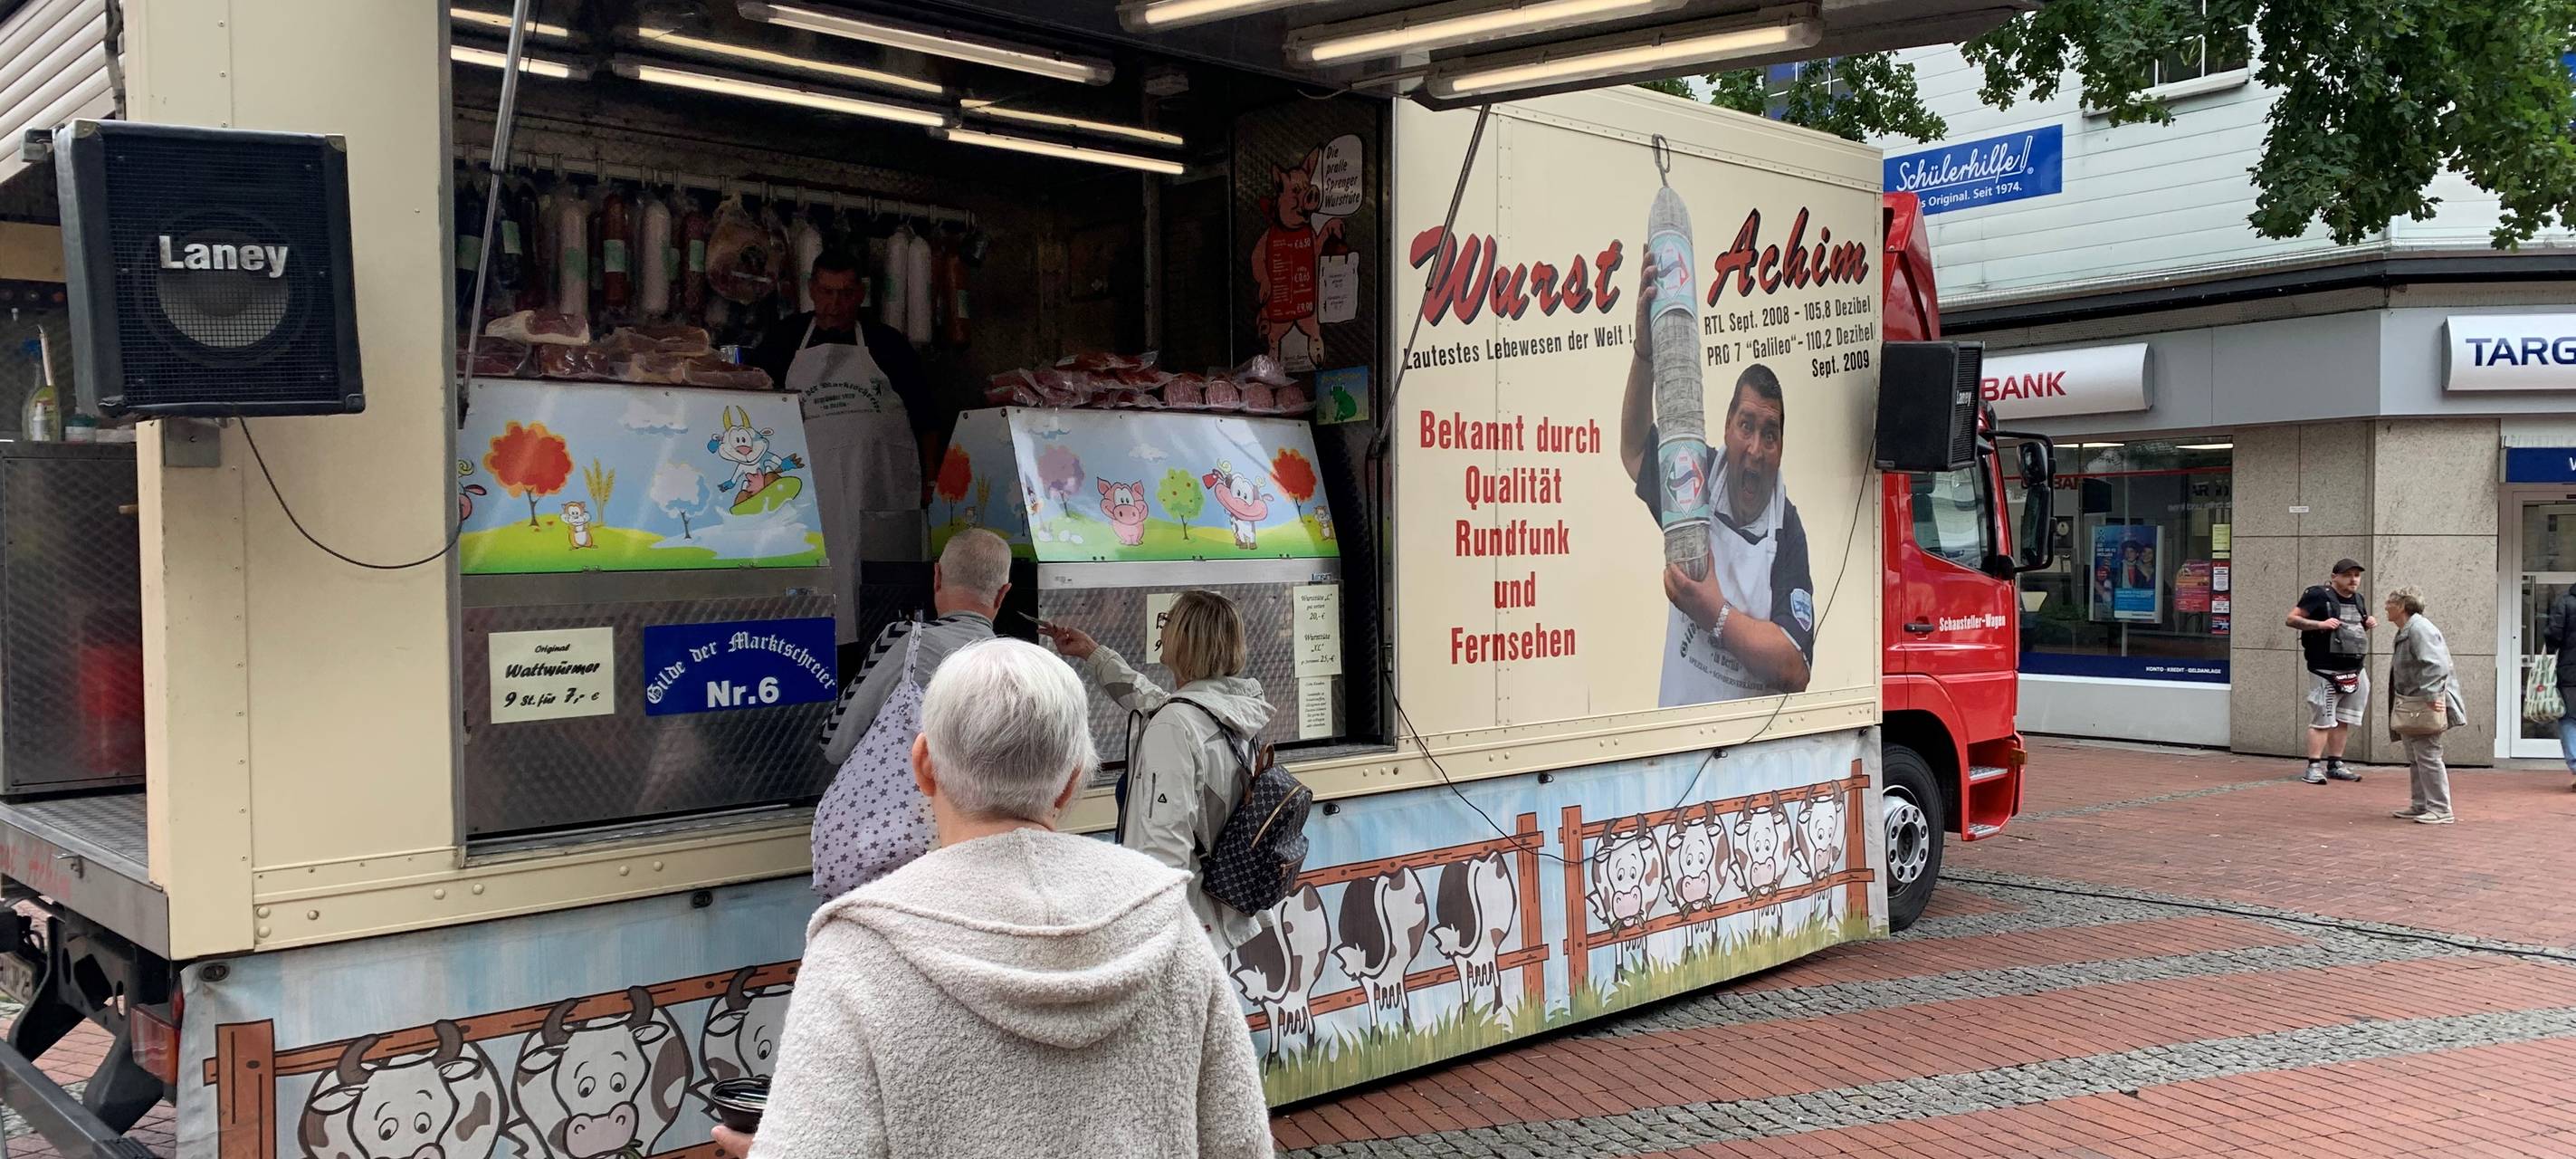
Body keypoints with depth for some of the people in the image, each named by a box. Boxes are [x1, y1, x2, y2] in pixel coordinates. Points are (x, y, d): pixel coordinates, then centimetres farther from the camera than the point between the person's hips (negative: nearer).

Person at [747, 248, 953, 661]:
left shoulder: (887, 344, 13)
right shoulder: (785, 339, 15)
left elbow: (927, 417, 14)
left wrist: (930, 479, 7)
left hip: (882, 483, 0)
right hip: (810, 482, 0)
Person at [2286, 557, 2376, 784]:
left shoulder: (2358, 599, 15)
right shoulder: (2319, 596, -9)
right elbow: (2291, 619, -11)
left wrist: (2369, 624, 9)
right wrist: (2320, 624, -23)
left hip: (2354, 670, 8)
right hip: (2325, 671, -8)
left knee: (2343, 720, 12)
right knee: (2322, 720, -10)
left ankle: (2335, 765, 21)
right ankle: (2314, 767, -8)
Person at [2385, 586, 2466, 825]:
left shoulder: (2419, 629, -16)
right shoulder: (2405, 632, 16)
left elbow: (2437, 666, -25)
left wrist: (2428, 698, -27)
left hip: (2427, 706, -11)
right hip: (2411, 706, 11)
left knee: (2428, 756, -7)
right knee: (2415, 758, 15)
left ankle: (2440, 810, -3)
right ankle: (2421, 806, 22)